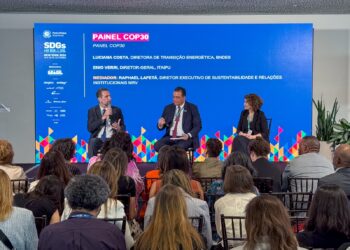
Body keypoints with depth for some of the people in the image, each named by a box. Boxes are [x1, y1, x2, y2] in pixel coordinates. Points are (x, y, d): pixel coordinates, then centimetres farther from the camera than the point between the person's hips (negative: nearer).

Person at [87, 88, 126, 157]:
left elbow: (123, 127, 12)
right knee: (93, 142, -35)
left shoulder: (117, 110, 12)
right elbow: (90, 128, -6)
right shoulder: (92, 111, 8)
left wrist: (119, 128, -13)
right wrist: (103, 117, -15)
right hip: (97, 139, -1)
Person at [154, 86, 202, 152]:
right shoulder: (168, 108, 12)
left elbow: (198, 126, -1)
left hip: (185, 138, -4)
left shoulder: (192, 108, 2)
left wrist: (188, 135, -18)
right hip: (170, 137, 4)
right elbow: (161, 127, 13)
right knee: (157, 146, -25)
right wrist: (160, 124, -12)